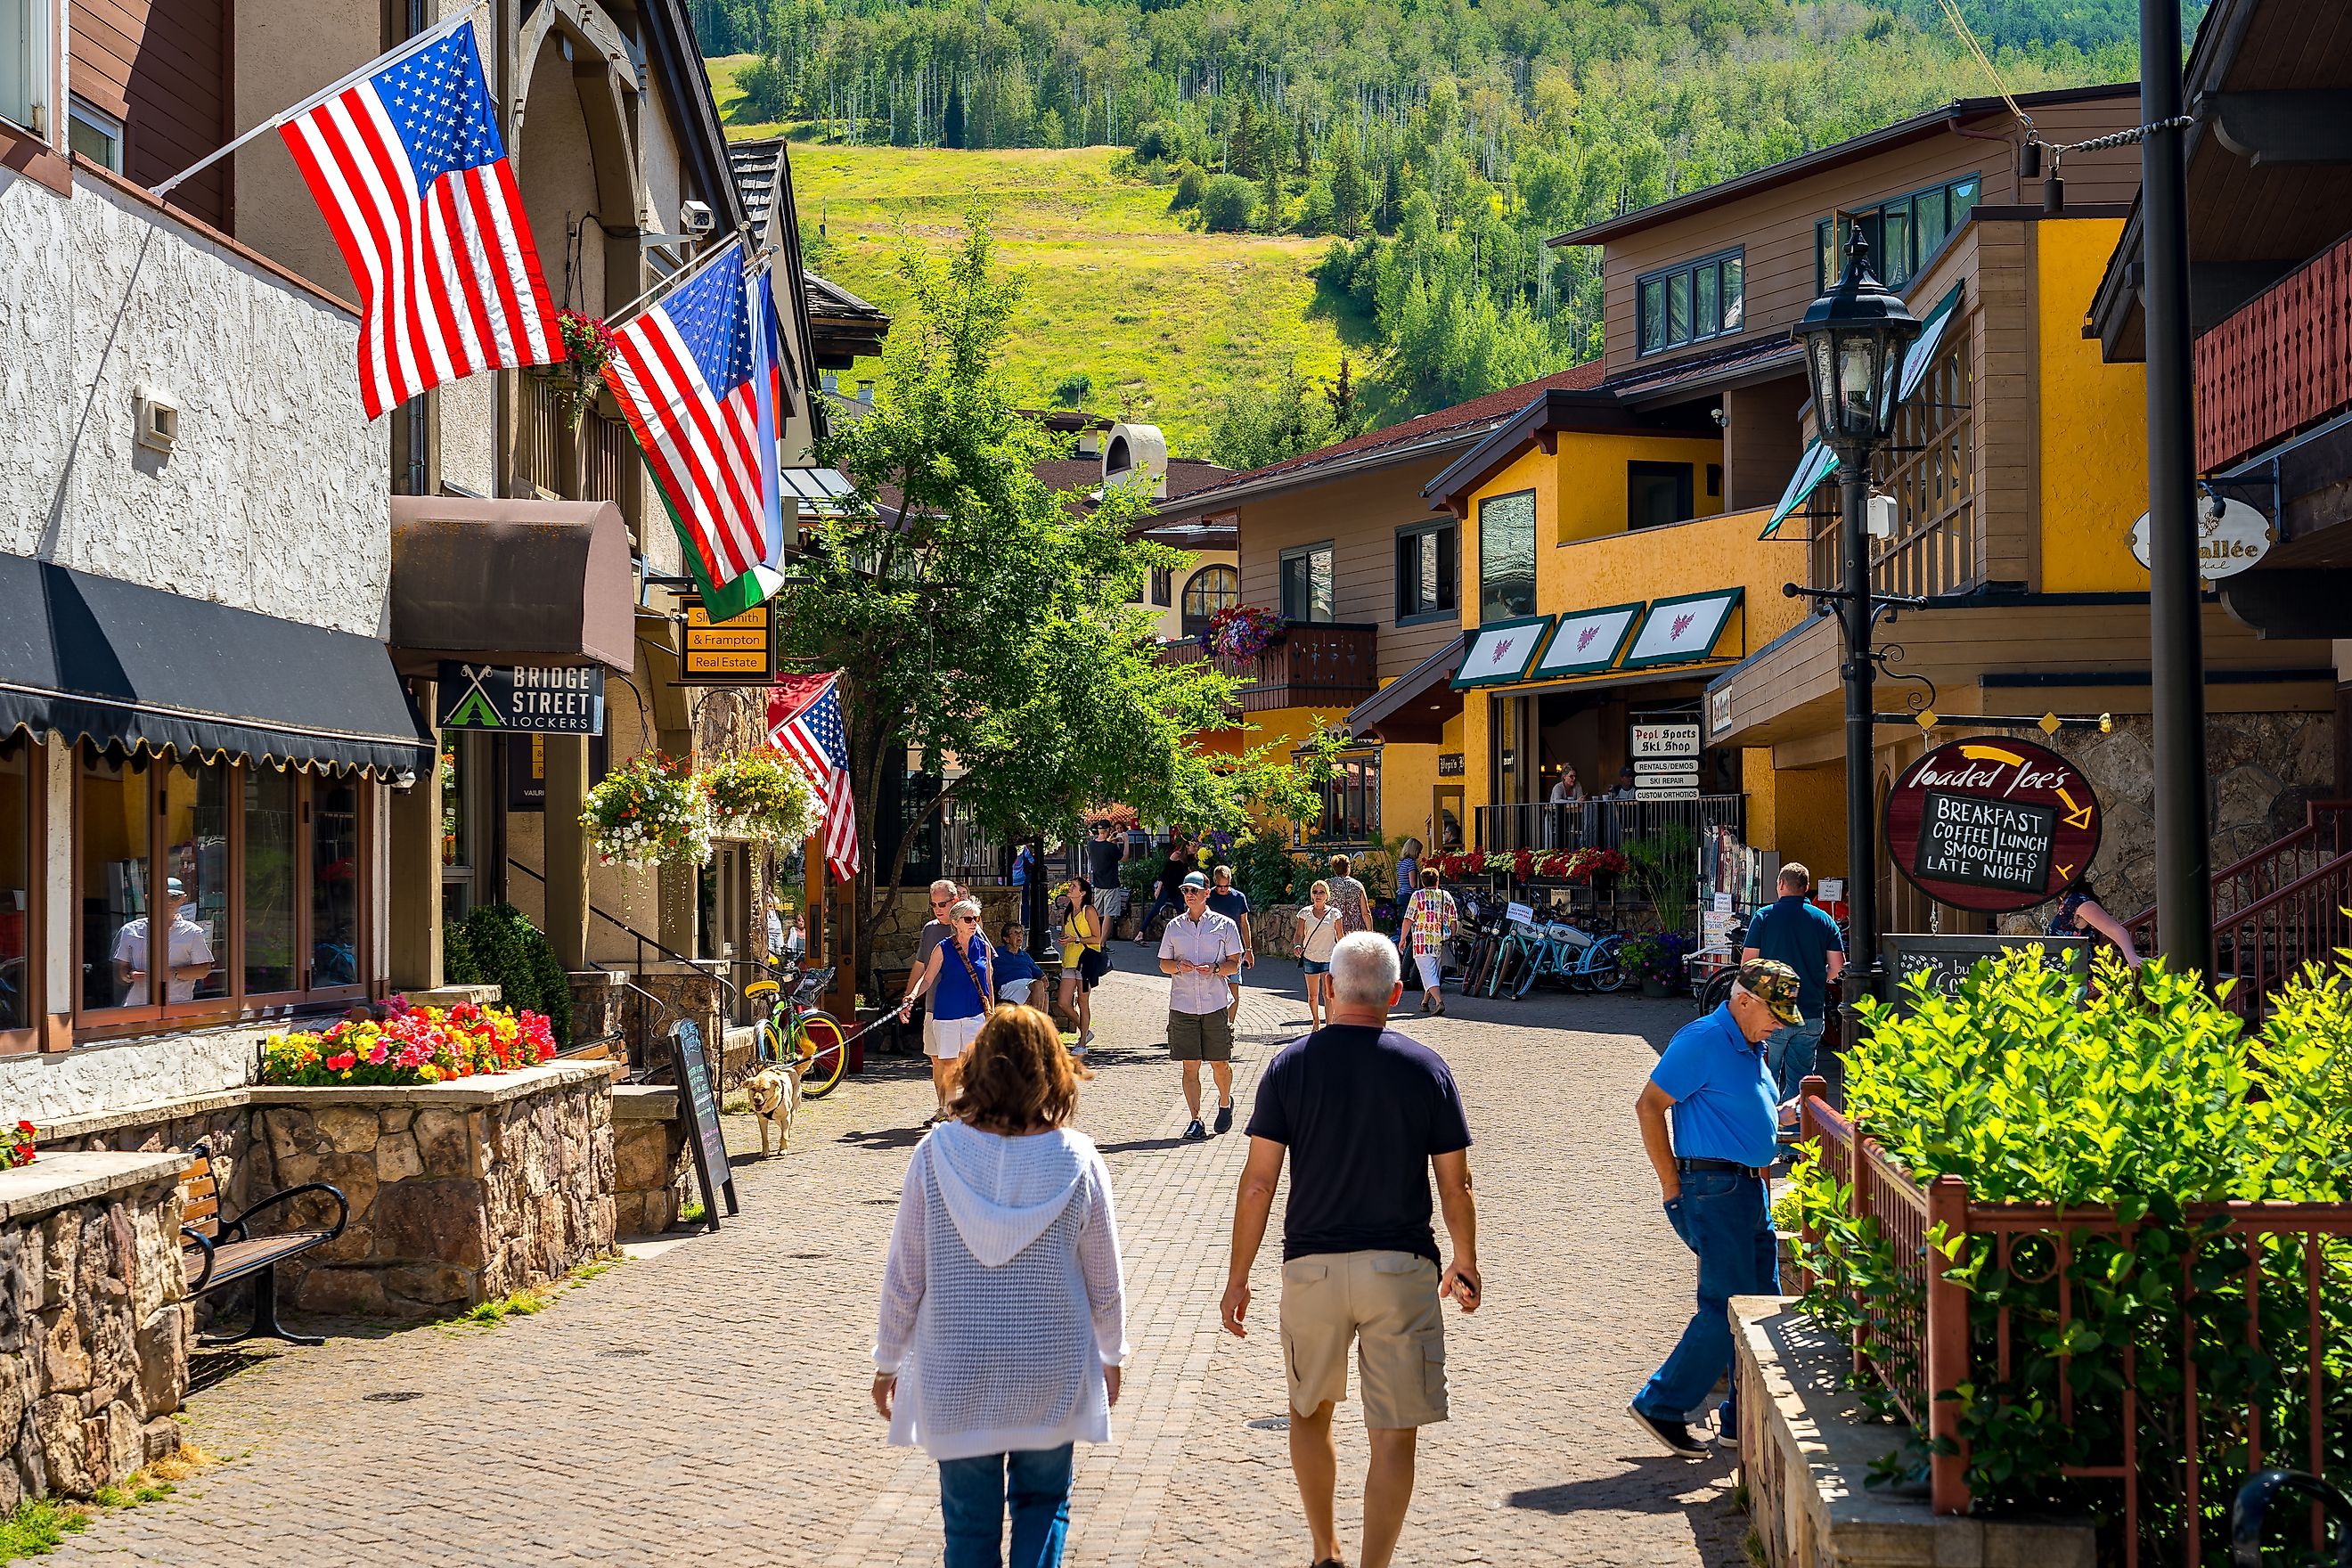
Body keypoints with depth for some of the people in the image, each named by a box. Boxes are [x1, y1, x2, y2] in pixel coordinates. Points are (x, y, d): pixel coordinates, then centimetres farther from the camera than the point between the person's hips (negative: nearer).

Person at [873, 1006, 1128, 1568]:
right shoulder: (1076, 1159, -12)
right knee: (1043, 1503, 19)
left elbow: (903, 1277, -6)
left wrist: (887, 1362, 8)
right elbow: (1105, 1282, -1)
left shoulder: (937, 1152, -13)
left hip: (955, 1379, 0)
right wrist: (1111, 1355, 16)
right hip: (1052, 1372, 0)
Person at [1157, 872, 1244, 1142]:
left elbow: (1235, 964, 3)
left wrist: (1214, 968, -16)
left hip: (1215, 1005, -1)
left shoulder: (1225, 925, 3)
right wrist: (1177, 966, -9)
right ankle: (1195, 1121, 1)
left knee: (1220, 1064, 6)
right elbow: (1163, 964, 13)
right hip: (1182, 1005, 1)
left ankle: (1225, 1104, 34)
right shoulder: (1174, 927, 9)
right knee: (1190, 1066, -2)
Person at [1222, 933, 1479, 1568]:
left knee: (1310, 1412, 22)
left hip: (1311, 1267, 1)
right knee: (1394, 1434, 5)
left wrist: (1237, 1277, 4)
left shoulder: (1289, 1065, -3)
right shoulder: (1425, 1068, -3)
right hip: (1401, 1268, -1)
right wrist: (1466, 1265, 16)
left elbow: (1258, 1182, -5)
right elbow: (1455, 1187, 0)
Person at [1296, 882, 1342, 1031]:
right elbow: (1300, 934, 4)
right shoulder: (1305, 913, 1)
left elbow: (1339, 936, 6)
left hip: (1329, 957, -2)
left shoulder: (1334, 913, -1)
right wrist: (1298, 945, -17)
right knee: (1313, 995, 10)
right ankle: (1316, 1022, 27)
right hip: (1310, 957, 2)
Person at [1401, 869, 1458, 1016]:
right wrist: (1451, 938, 17)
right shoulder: (1446, 896, 7)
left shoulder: (1418, 895, -2)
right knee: (1434, 973, 18)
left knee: (1428, 973, -8)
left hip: (1422, 941, -4)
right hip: (1441, 942, 4)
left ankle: (1439, 1001, -26)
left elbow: (1408, 920, -4)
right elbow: (1453, 920, 6)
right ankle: (1425, 1002, 29)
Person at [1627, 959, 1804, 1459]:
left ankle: (1744, 1420, 17)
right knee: (1727, 1307, -10)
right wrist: (1672, 1184, -14)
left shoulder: (1750, 1047, 16)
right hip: (1714, 1189, -9)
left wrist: (1785, 1113, 13)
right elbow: (1649, 1105, -15)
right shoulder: (1703, 1040, -13)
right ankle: (1661, 1405, 0)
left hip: (1751, 1188, 9)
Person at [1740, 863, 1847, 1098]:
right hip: (1812, 1014, 2)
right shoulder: (1823, 919, 4)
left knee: (1767, 1080, 6)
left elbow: (1747, 962, -5)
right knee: (1800, 1080, 9)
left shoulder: (1764, 916, -3)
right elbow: (1837, 966, 2)